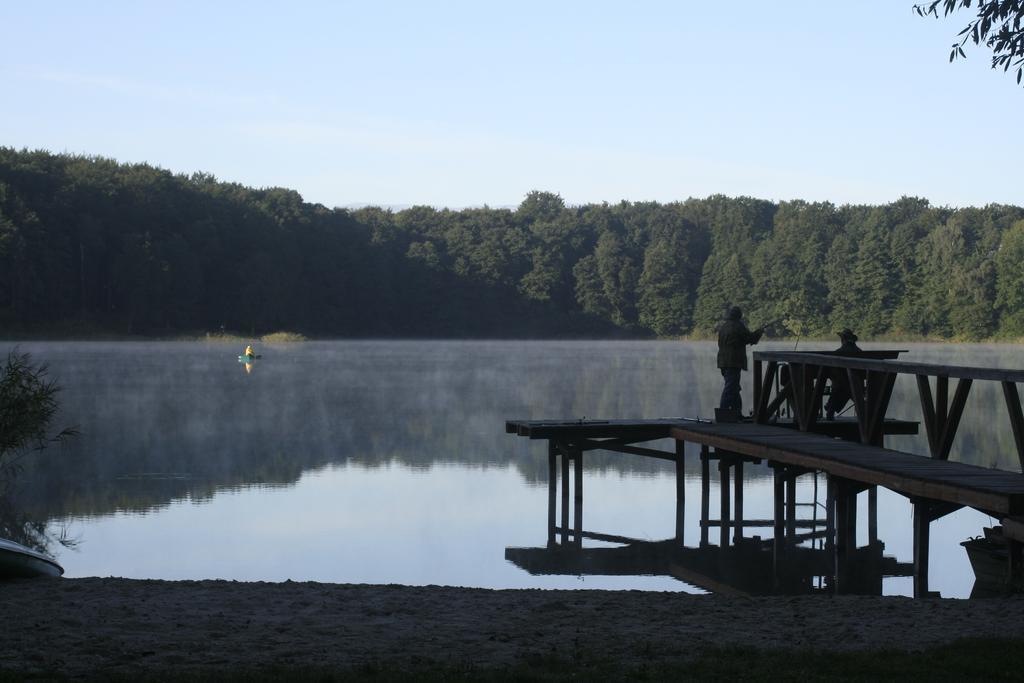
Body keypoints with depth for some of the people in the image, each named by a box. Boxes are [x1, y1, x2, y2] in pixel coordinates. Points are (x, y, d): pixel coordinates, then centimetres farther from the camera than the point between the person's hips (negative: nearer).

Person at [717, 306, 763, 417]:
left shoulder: (722, 327, 12)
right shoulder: (738, 327, -12)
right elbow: (751, 338, -5)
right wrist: (760, 332, 16)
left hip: (723, 361, 8)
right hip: (734, 362, -8)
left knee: (734, 388, 16)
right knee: (730, 388, -8)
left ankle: (737, 412, 19)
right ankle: (723, 411, -13)